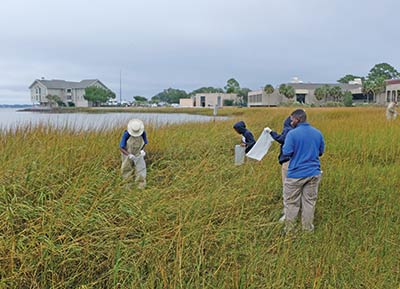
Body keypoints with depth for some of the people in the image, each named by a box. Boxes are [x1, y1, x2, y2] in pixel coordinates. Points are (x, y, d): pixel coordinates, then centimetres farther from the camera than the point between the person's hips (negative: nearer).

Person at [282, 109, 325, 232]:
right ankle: (308, 229, 21)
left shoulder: (292, 134, -14)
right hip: (313, 173, 5)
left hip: (296, 174, -4)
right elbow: (321, 151, 13)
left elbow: (286, 153, -14)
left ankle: (289, 229, 15)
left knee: (291, 202, 8)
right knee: (310, 202, 13)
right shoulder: (318, 133, 3)